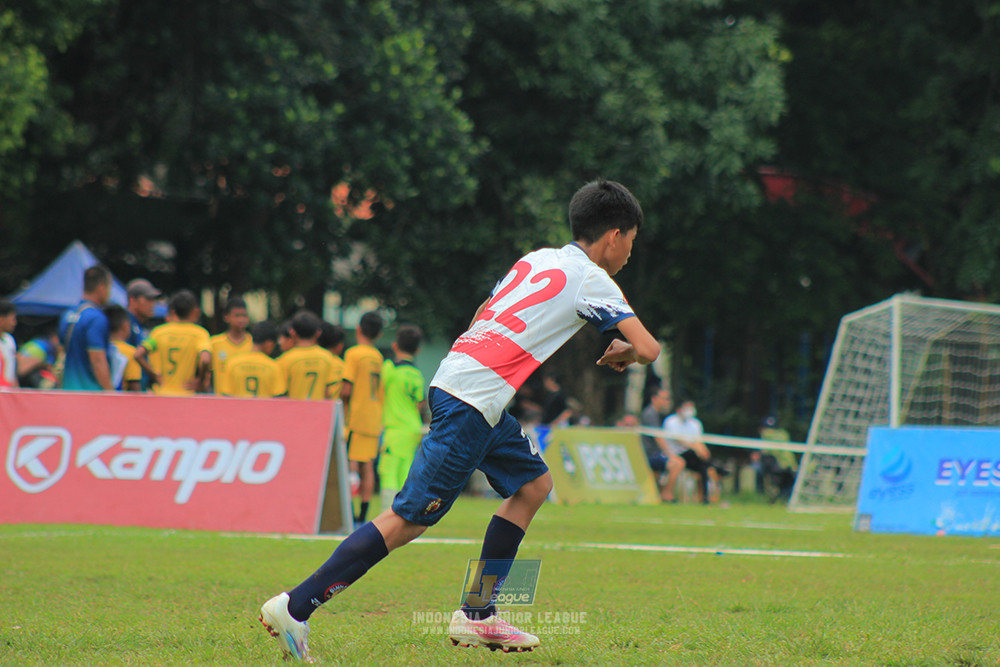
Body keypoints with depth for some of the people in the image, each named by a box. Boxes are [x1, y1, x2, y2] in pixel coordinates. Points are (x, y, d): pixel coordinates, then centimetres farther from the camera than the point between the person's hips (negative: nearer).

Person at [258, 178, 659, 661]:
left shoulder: (537, 259, 20)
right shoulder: (592, 279, -2)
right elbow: (647, 350, -8)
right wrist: (620, 354, 14)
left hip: (456, 376, 9)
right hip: (472, 402, -9)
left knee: (534, 484, 17)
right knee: (410, 517, -8)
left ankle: (476, 615, 15)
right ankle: (294, 607, -11)